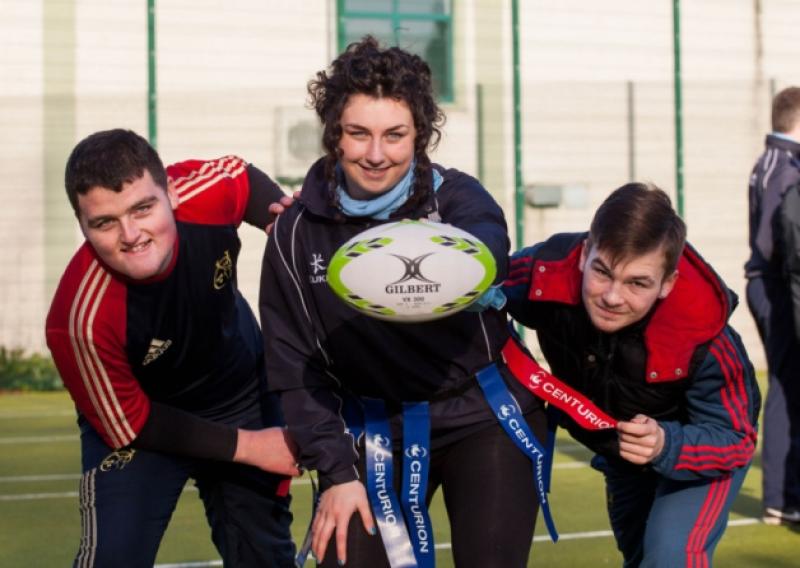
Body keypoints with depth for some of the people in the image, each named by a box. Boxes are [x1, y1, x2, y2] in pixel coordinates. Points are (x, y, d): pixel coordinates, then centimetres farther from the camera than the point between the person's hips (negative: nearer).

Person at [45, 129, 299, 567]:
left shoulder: (206, 193, -31)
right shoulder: (84, 319, -38)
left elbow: (245, 177, -3)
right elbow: (129, 425, -22)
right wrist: (246, 446, -19)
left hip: (246, 395, 4)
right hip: (136, 425, -4)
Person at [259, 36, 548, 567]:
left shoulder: (457, 197, -12)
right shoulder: (297, 233, -5)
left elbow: (486, 243, -38)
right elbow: (296, 368, 0)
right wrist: (336, 471, -9)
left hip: (483, 417, -2)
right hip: (375, 432, 2)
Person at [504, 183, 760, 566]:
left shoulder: (702, 338, -42)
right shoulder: (544, 274, -35)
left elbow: (734, 440, -31)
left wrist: (667, 446, -49)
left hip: (702, 446, -5)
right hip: (620, 450, 5)